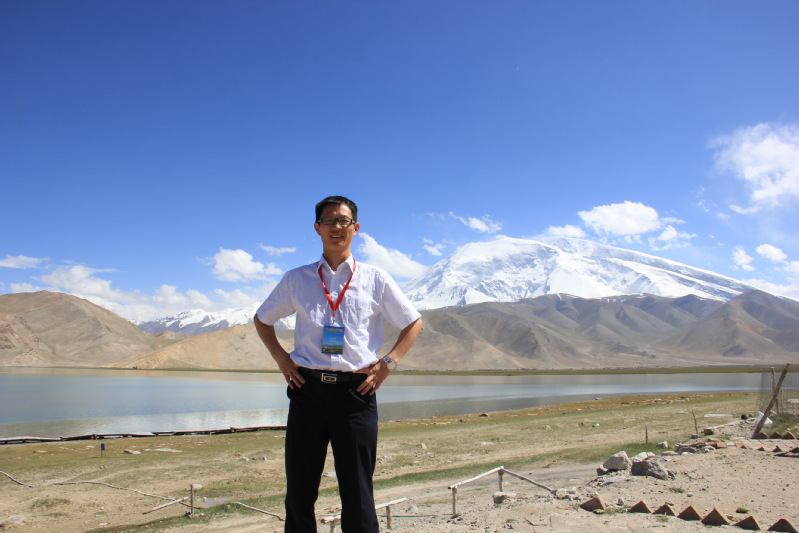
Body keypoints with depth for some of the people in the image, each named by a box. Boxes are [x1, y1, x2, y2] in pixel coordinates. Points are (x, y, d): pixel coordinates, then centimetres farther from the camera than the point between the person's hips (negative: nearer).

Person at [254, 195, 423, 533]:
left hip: (356, 390, -1)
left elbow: (413, 322, 13)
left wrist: (387, 364, 1)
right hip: (308, 389, 2)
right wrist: (281, 359, 8)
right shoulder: (296, 280, 9)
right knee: (299, 491, 9)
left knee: (358, 493, 5)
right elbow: (262, 320, 22)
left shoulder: (375, 279, 6)